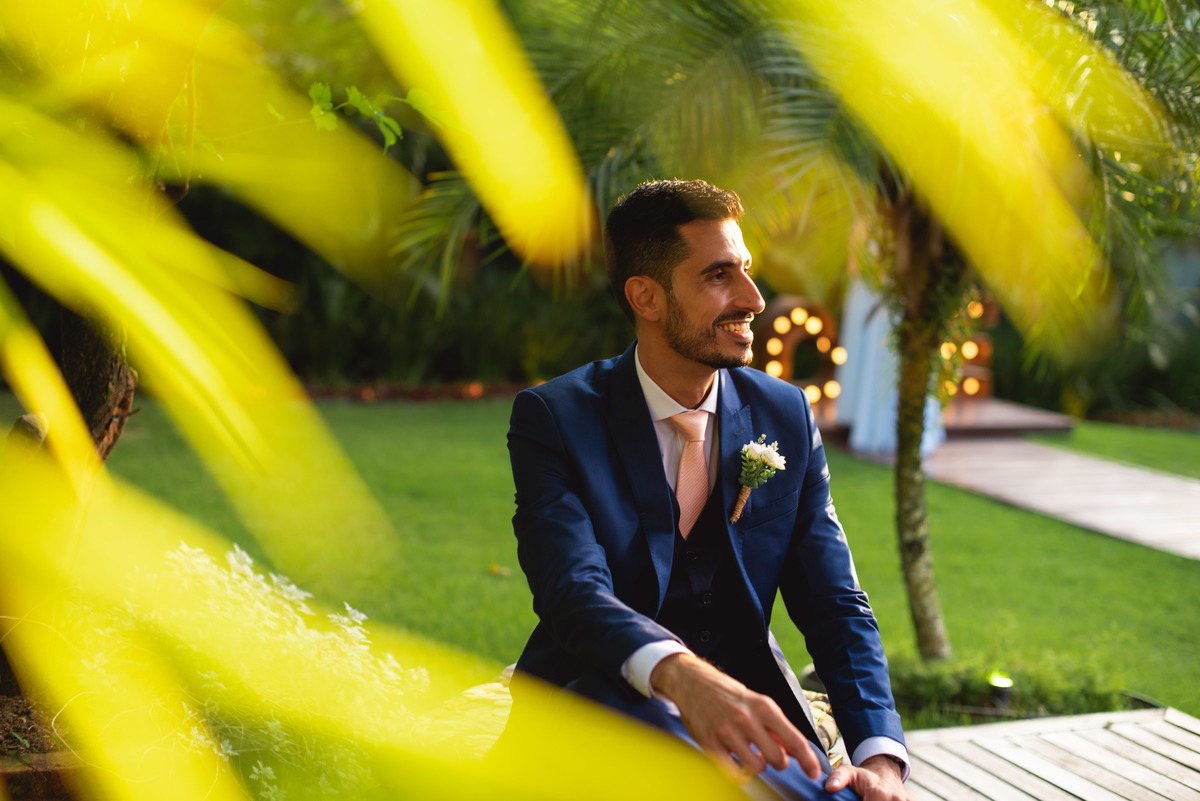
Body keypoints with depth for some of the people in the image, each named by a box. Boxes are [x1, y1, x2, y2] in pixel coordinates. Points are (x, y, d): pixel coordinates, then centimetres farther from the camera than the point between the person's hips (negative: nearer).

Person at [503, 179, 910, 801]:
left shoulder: (785, 417, 5)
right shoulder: (554, 418, -6)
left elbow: (835, 606, 3)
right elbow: (574, 591, -22)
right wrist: (683, 674, -44)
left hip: (741, 703, 4)